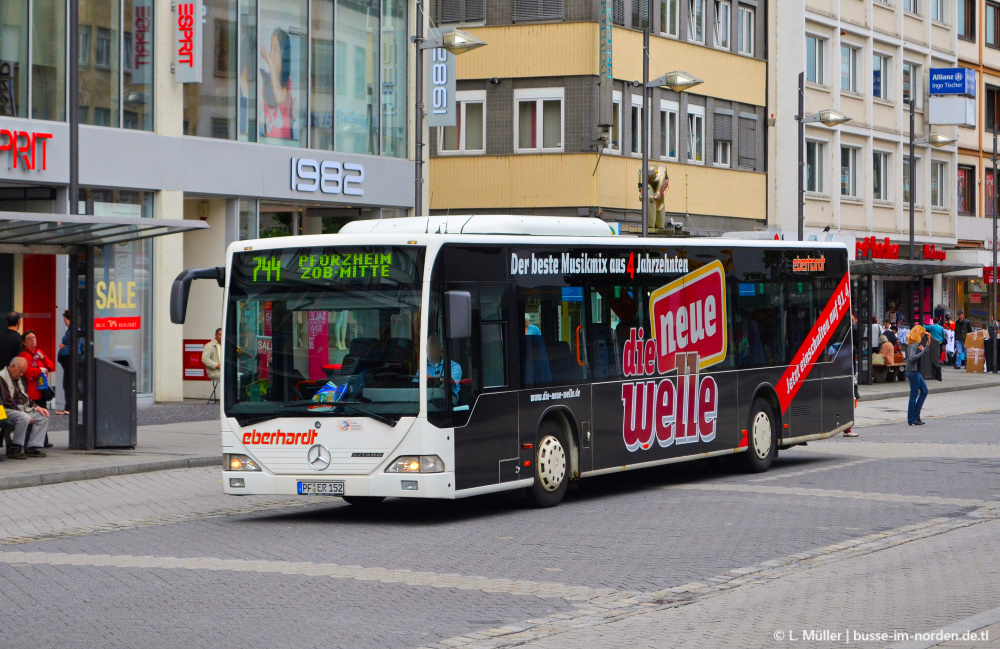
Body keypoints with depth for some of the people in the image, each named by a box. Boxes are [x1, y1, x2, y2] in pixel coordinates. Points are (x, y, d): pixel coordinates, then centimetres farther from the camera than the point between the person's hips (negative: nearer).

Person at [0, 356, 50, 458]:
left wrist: (36, 407, 11)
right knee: (24, 418, -36)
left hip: (22, 408, 10)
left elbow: (25, 396, 26)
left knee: (43, 417, -2)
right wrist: (21, 411, -20)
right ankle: (14, 449, -26)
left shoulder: (19, 378, 19)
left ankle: (32, 447, -8)